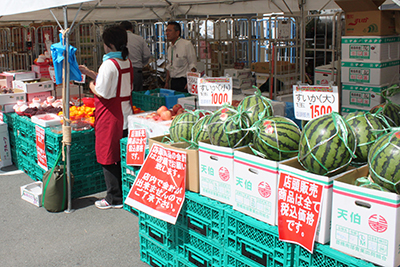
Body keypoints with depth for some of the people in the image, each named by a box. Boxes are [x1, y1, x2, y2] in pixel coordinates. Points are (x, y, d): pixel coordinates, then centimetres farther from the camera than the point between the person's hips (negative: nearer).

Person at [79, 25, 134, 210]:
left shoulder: (109, 64, -18)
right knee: (122, 156, 16)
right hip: (125, 113, 8)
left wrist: (91, 85, 2)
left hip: (110, 116, -8)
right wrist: (89, 73, 19)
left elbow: (101, 92, -18)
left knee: (108, 157, 2)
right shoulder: (127, 62, 8)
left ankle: (114, 199, 10)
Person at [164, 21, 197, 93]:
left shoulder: (187, 44, -8)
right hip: (173, 83, 7)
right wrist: (167, 82, 16)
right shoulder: (170, 48, 15)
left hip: (184, 82, -6)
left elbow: (193, 66, -11)